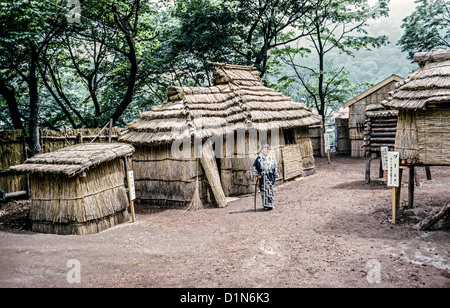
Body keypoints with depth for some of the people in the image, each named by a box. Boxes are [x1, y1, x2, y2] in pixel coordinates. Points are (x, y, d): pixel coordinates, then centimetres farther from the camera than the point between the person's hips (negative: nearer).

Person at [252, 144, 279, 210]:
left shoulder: (271, 159, 14)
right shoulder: (259, 158, 3)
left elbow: (275, 168, 19)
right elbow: (255, 167, 1)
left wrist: (275, 175, 16)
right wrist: (257, 174, -5)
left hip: (270, 176, 3)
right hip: (262, 177, -3)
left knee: (270, 190, -1)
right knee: (264, 190, -6)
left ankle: (270, 204, 5)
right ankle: (265, 205, -2)